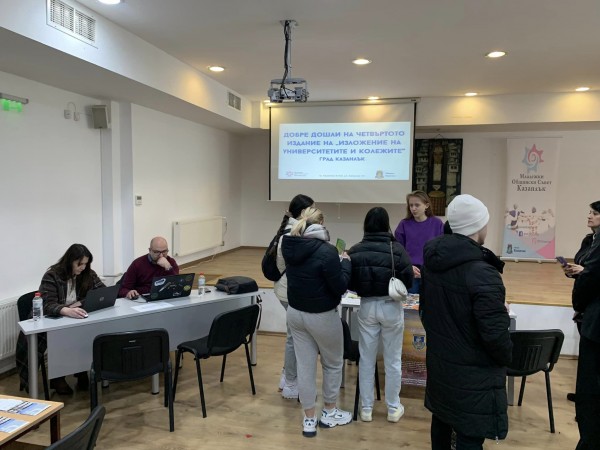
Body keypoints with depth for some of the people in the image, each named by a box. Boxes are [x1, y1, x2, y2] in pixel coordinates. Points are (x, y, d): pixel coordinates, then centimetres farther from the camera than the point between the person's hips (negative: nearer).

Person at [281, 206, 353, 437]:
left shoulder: (290, 247, -1)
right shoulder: (326, 251, -24)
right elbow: (340, 287, -18)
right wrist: (345, 262, -4)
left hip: (295, 313, 6)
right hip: (322, 316, -6)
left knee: (304, 366, 13)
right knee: (333, 363, 18)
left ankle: (309, 420, 24)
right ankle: (329, 413, 33)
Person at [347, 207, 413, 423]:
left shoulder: (355, 251, -9)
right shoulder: (396, 249, -15)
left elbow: (349, 283, -4)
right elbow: (408, 281, -11)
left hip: (367, 307, 2)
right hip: (391, 307, -1)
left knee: (366, 359, 15)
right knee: (393, 360, 14)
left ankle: (366, 408, 25)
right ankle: (393, 408, 28)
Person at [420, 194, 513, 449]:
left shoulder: (434, 261, -1)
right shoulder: (482, 273, -26)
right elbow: (495, 333, -24)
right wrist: (506, 358, -4)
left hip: (439, 361, 8)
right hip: (473, 373, -8)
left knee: (442, 418, 24)